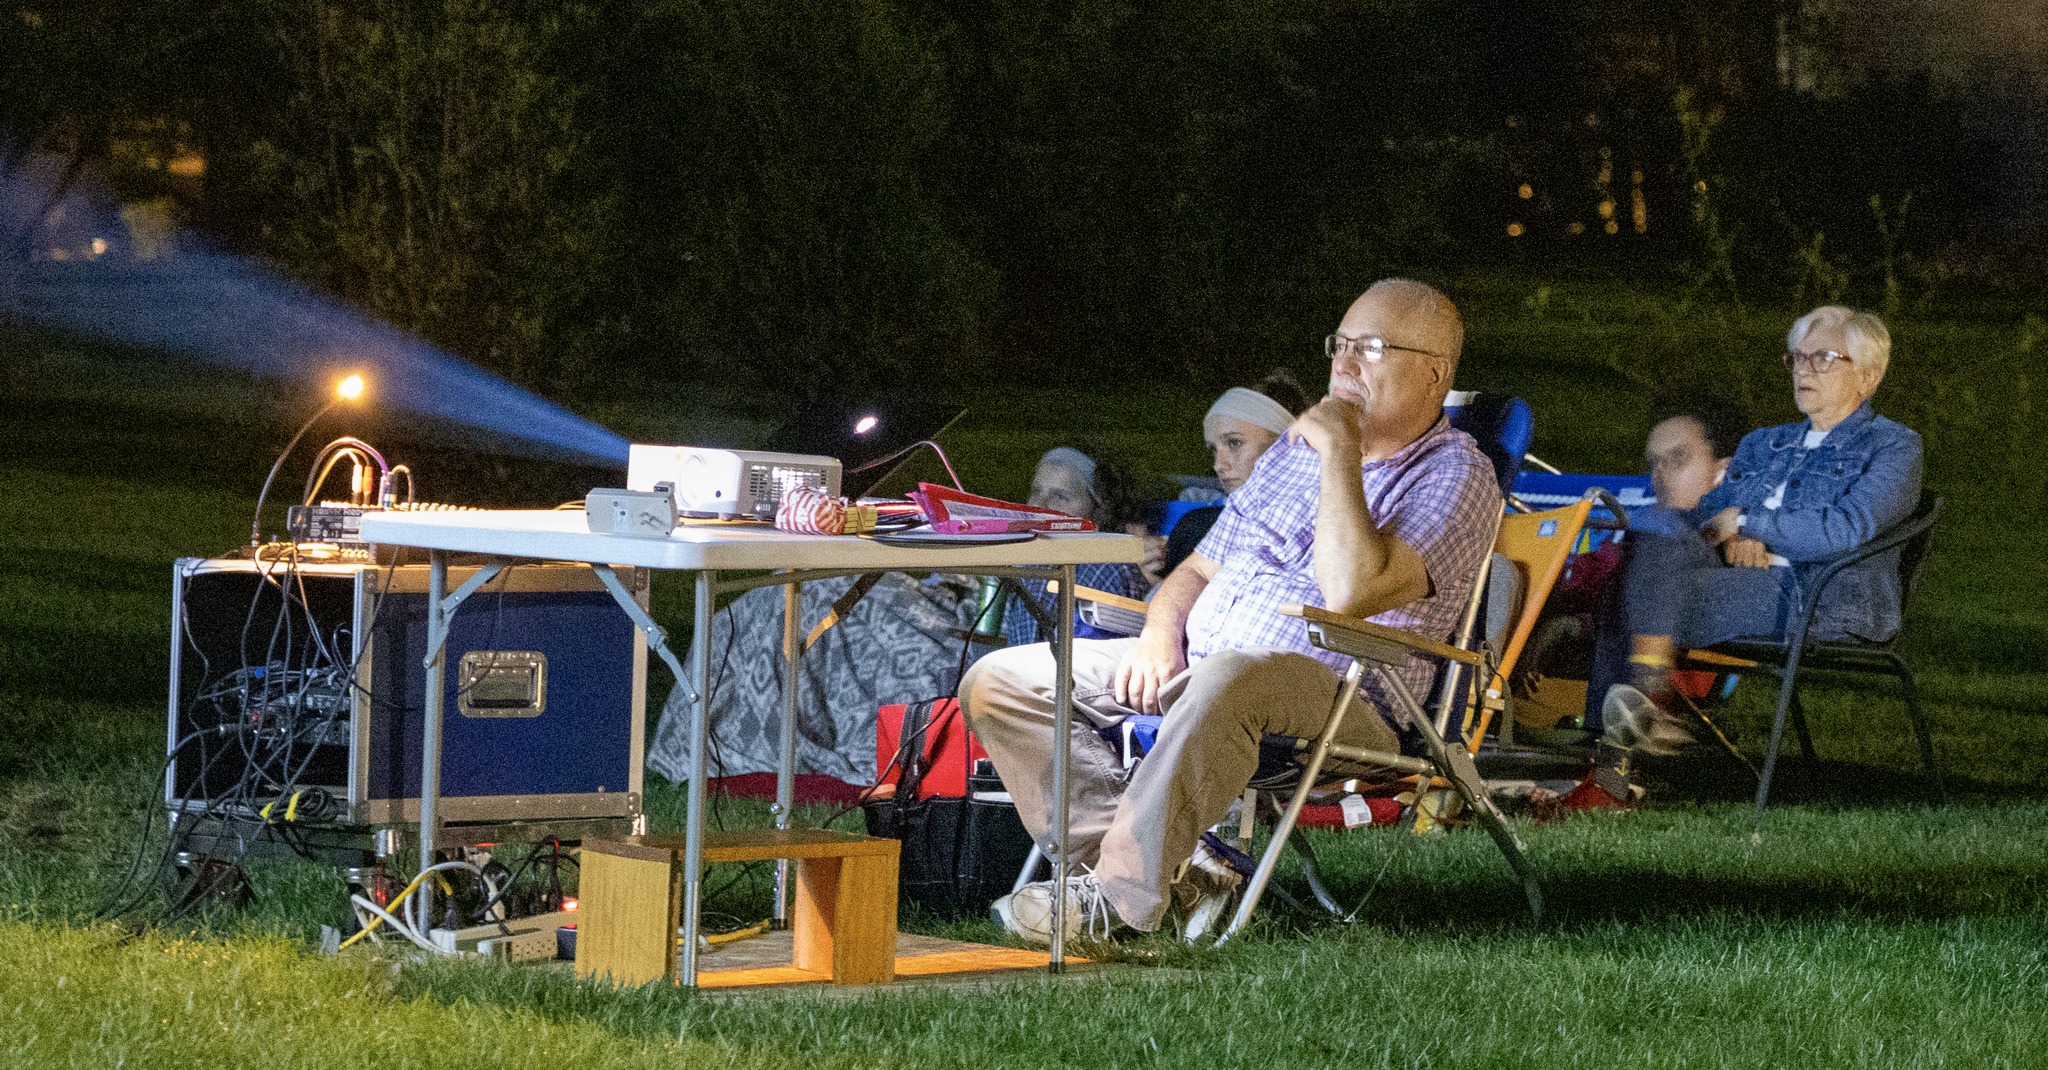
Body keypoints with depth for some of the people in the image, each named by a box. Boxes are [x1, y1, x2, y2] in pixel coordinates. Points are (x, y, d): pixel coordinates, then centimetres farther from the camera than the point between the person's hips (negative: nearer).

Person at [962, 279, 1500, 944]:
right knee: (999, 682, -6)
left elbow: (1351, 592, -22)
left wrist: (1342, 454, -15)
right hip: (1191, 665, 8)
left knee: (1229, 676, -43)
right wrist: (1162, 634, 2)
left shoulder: (1456, 476, -5)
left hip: (1340, 699, -8)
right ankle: (1168, 871, -19)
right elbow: (1199, 570, 24)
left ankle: (1119, 899, -36)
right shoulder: (1294, 452, 21)